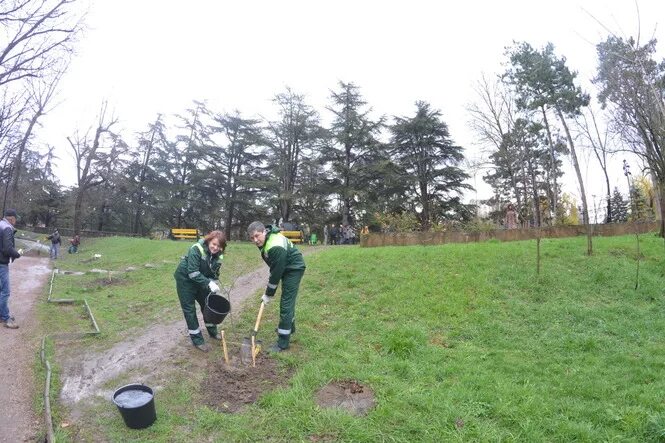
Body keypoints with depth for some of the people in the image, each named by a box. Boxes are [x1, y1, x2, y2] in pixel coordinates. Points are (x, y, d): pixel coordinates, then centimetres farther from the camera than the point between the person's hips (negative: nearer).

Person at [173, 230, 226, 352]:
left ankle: (212, 331, 33)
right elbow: (193, 272, -34)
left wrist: (214, 285, -20)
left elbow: (214, 274, -1)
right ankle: (197, 340, 9)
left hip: (201, 281, 6)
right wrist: (209, 283, -39)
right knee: (189, 309, -1)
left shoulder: (218, 256, -10)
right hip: (185, 279, -6)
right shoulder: (196, 249, -30)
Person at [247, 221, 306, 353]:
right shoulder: (265, 240, -4)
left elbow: (277, 272, -26)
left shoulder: (276, 247, -33)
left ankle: (283, 343, -1)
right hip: (286, 268, 10)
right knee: (287, 300, 24)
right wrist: (270, 279, 9)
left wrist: (269, 294, -16)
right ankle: (289, 327, 44)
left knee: (286, 304, -9)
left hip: (294, 269, -10)